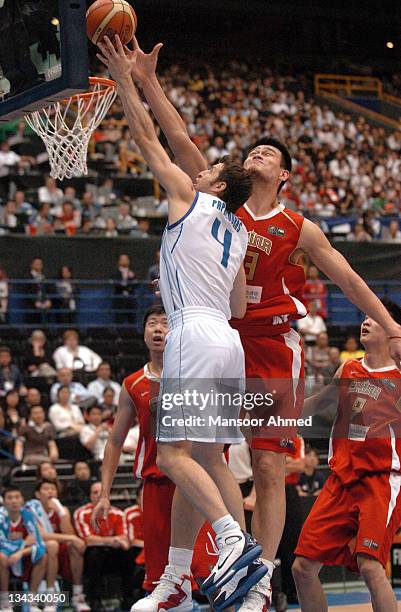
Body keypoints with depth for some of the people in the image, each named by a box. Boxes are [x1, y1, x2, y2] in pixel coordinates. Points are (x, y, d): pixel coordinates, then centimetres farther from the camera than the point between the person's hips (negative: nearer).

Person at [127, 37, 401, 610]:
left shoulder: (299, 229, 4)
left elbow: (347, 278, 10)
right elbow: (181, 142, 0)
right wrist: (148, 82, -7)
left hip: (274, 346, -2)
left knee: (269, 466, -3)